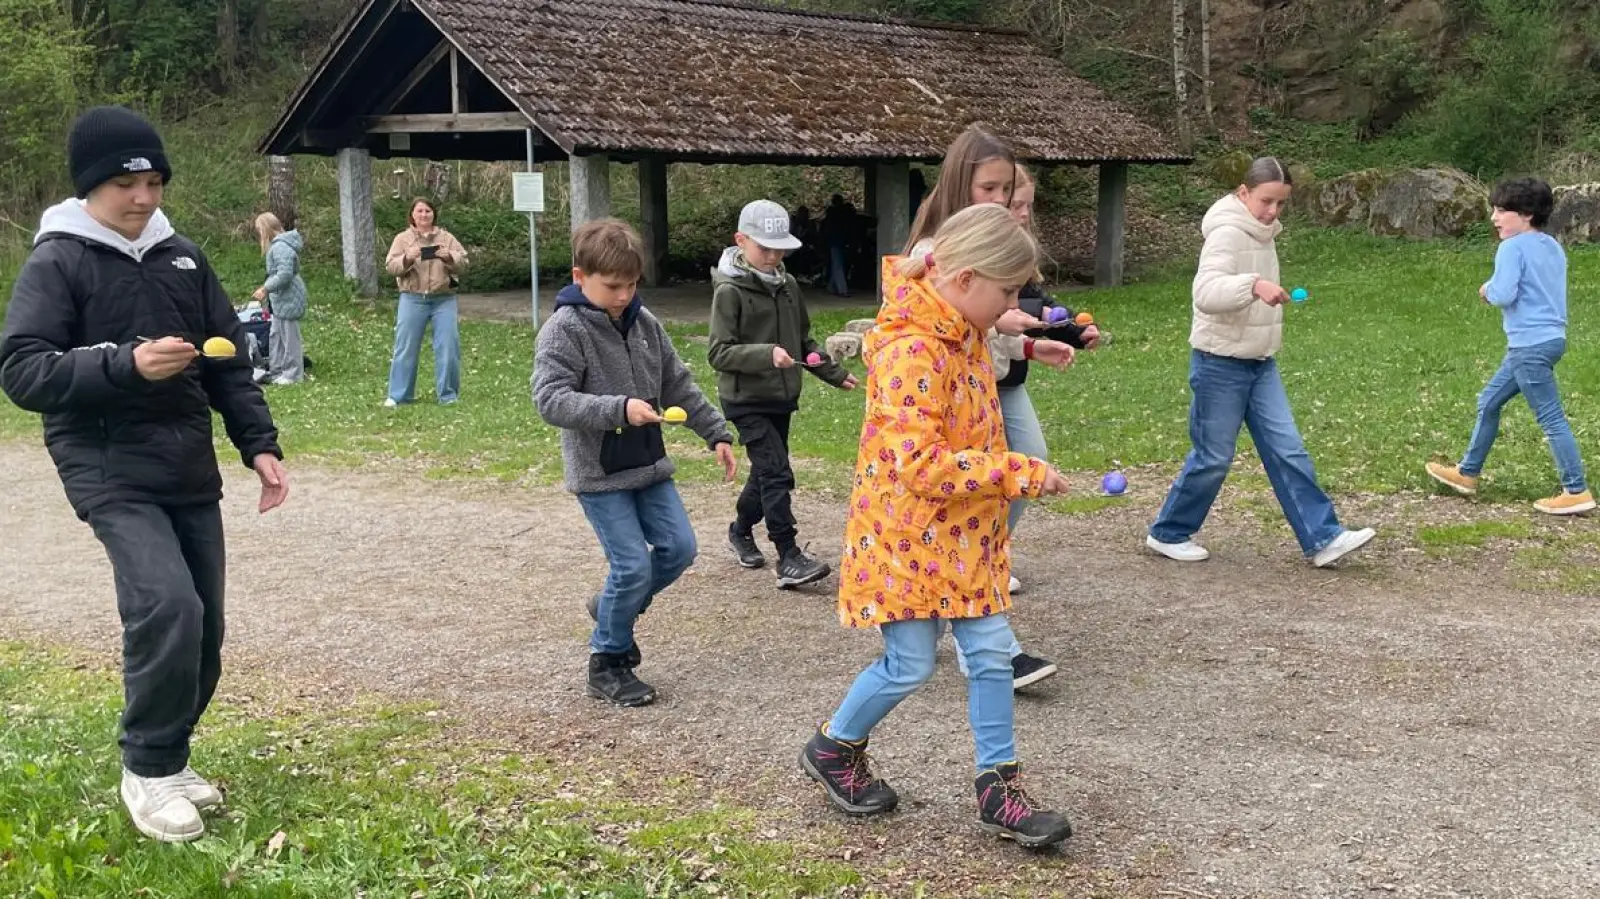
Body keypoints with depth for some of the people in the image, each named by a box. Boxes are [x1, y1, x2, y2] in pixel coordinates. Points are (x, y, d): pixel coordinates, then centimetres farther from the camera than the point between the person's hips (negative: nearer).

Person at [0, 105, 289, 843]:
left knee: (201, 625, 7)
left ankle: (166, 760, 26)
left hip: (191, 472, 6)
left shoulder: (182, 256, 11)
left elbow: (229, 362, 15)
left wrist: (259, 445, 6)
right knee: (167, 607, -22)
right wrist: (126, 364, -25)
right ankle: (148, 769, -3)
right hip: (109, 473, -6)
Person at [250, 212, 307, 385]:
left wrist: (265, 288, -21)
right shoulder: (279, 244, 12)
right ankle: (276, 371, 25)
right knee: (275, 335, 16)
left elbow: (285, 274, -27)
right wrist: (267, 287, 16)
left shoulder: (281, 247, -21)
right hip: (281, 299, 11)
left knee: (289, 336, -2)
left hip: (288, 299, -11)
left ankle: (293, 374, 6)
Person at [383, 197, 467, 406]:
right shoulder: (402, 238, 9)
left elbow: (463, 264, 6)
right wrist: (407, 258, -17)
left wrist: (449, 257, -13)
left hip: (444, 300, 1)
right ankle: (398, 395, 6)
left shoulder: (447, 238, 12)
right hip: (412, 299, -1)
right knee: (406, 347, -1)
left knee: (448, 347, -3)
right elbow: (391, 267, 1)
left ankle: (448, 394, 8)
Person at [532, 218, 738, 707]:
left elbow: (680, 385, 13)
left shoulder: (644, 323, 5)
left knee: (679, 548, 6)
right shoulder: (564, 330, -14)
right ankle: (607, 663, 11)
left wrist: (716, 433, 11)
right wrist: (618, 409, -33)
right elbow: (551, 400, -24)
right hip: (599, 473, -7)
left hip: (649, 464, 7)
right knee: (633, 564, -9)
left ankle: (614, 608, 31)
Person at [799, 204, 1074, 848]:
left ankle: (999, 786, 16)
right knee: (911, 664, 3)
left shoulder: (963, 335, 4)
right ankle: (832, 749, 28)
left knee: (991, 651, 6)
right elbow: (922, 466, -31)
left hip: (965, 531, 8)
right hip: (908, 534, -8)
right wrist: (1021, 473, -27)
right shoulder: (910, 352, -27)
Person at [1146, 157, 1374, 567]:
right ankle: (1168, 534, 18)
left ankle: (1323, 538, 3)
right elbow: (1206, 293, -35)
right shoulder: (1227, 233, -18)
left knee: (1288, 451, 3)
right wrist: (1253, 285, -49)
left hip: (1260, 364, 8)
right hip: (1220, 364, -8)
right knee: (1213, 458, 1)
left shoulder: (1262, 234, 9)